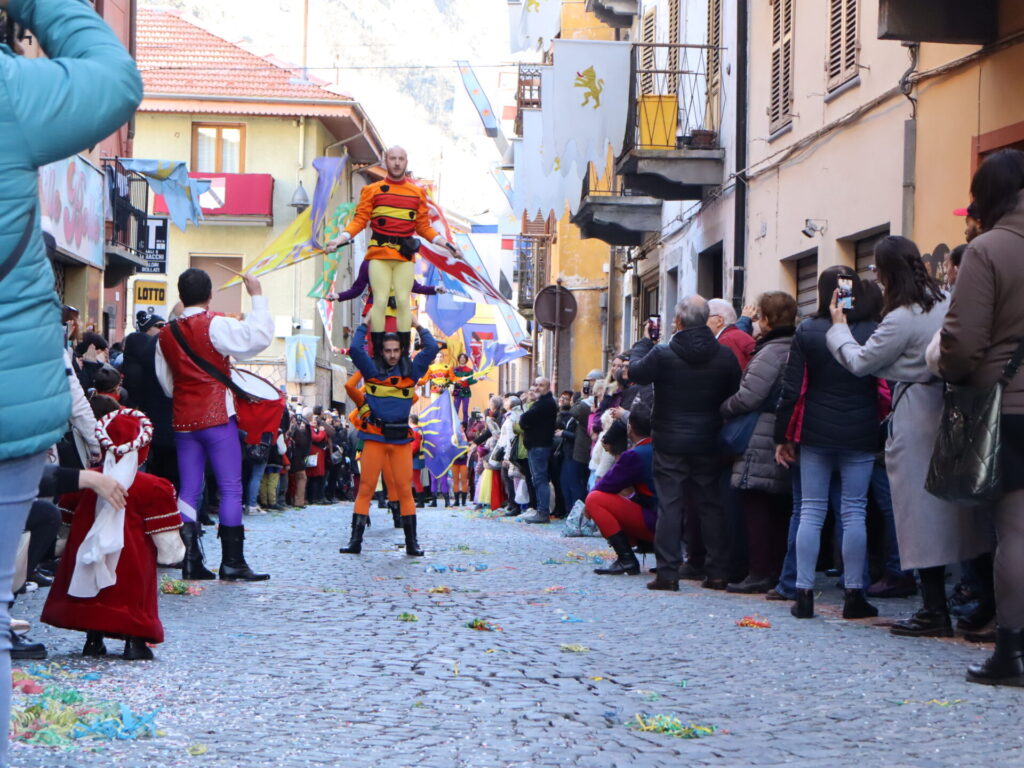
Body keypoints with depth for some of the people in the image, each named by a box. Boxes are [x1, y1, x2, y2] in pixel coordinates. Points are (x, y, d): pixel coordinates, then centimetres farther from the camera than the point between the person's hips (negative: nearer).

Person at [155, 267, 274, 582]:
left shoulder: (167, 334, 9)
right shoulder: (215, 325, -9)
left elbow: (166, 382, 17)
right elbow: (259, 336, -20)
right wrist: (257, 296, -10)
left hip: (183, 419, 6)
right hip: (217, 416, -6)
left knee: (189, 491, 6)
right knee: (231, 488, -3)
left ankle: (190, 562, 3)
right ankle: (232, 562, -6)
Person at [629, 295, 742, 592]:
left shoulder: (662, 353, -12)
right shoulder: (725, 355, -2)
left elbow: (636, 372, 3)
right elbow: (735, 394, 4)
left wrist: (644, 341, 16)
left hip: (670, 443, -3)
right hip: (708, 443, 3)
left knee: (669, 506, 1)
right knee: (711, 506, 9)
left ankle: (668, 572, -2)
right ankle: (717, 572, 10)